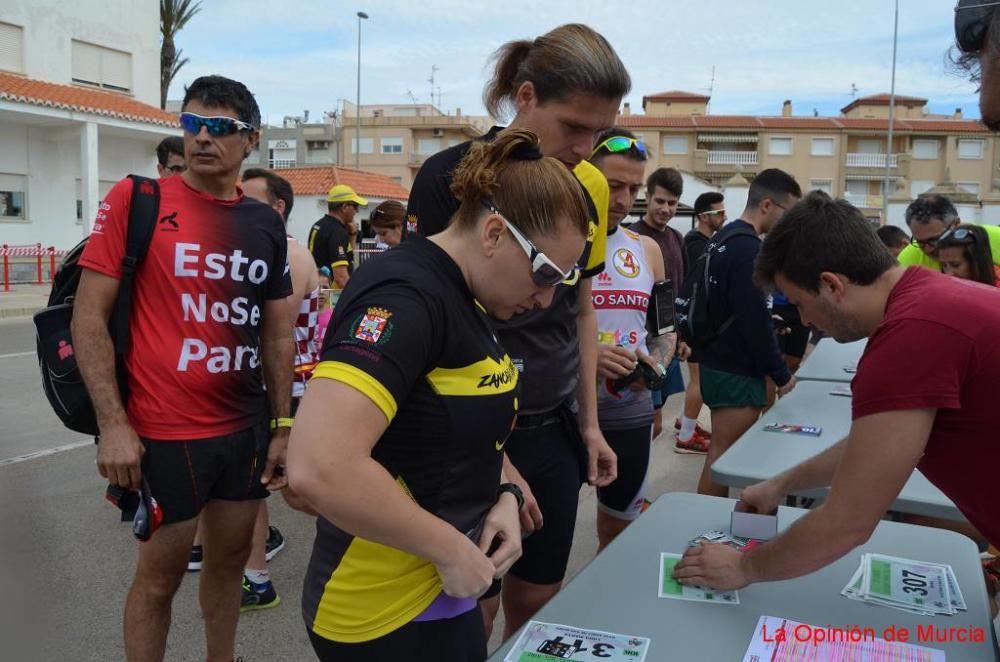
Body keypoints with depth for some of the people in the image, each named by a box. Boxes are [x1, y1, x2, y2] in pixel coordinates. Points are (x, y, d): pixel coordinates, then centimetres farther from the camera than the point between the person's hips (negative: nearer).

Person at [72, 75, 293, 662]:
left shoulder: (267, 224, 6)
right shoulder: (136, 200, -7)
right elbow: (89, 316, -8)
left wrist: (283, 426, 9)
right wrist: (113, 425, -14)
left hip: (247, 429, 5)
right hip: (164, 434, -4)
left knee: (231, 560, 18)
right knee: (160, 575, 9)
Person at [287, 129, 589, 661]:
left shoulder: (464, 297, 5)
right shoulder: (405, 295, -24)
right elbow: (317, 469, -35)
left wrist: (501, 494, 0)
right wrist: (449, 547, -23)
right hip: (387, 614, -9)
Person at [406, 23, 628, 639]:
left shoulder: (591, 188, 2)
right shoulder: (451, 178, -14)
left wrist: (590, 423, 12)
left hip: (555, 429, 5)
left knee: (537, 603, 15)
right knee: (471, 613, 7)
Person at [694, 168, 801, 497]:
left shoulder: (723, 237, 12)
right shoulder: (747, 248, -19)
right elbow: (755, 321, -21)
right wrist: (781, 374, -11)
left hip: (717, 362, 10)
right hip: (737, 371, -10)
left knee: (721, 452, 18)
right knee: (724, 457, -4)